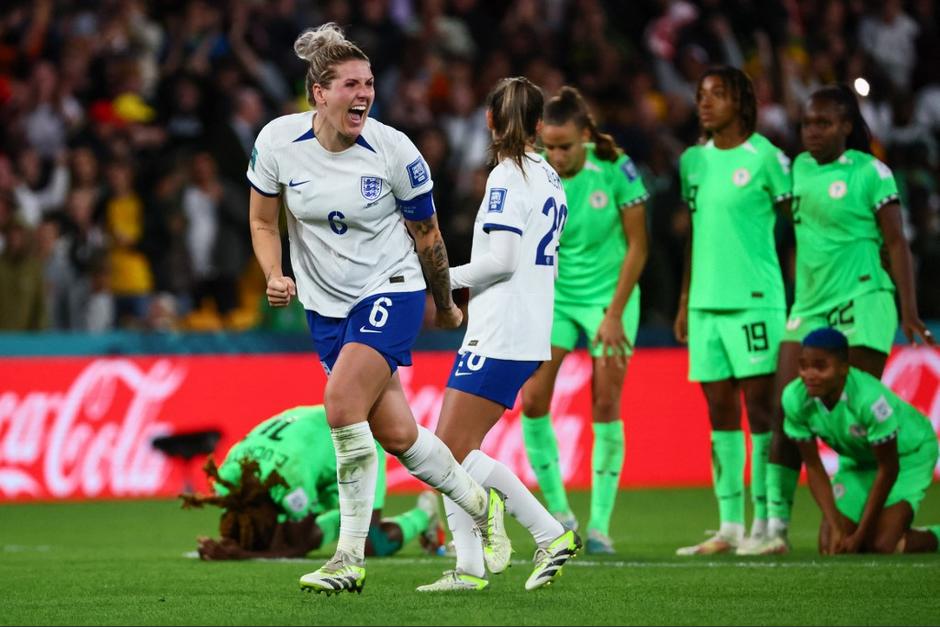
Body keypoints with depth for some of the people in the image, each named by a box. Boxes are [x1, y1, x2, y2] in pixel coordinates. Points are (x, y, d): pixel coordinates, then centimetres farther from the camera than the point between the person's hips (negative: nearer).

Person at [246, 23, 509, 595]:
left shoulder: (394, 151, -14)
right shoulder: (277, 141, -9)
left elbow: (427, 235, 0)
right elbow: (264, 222, 6)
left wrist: (445, 306, 11)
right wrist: (275, 277, -12)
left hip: (391, 291, -3)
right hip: (325, 304, 3)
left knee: (342, 402, -22)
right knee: (396, 434, 2)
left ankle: (351, 557, -13)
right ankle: (479, 504, 29)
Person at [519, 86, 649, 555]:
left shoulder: (616, 170, -14)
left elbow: (637, 246, -7)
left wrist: (614, 314, -10)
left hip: (609, 296, -2)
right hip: (553, 297, 2)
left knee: (605, 407, -7)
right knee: (531, 400, -11)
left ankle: (600, 525, 1)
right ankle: (559, 513, 3)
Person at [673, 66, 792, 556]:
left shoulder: (765, 157, -5)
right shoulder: (693, 161, 13)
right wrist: (684, 303, 19)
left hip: (754, 300, -6)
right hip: (706, 303, 6)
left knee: (761, 407, -5)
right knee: (720, 412, 6)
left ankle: (764, 524, -3)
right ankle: (729, 526, 10)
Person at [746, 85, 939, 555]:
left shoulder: (870, 172, -5)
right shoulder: (800, 168, 10)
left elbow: (895, 242, -5)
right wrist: (793, 298, 18)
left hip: (862, 302, -5)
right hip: (809, 306, 5)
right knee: (786, 414, -3)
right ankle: (776, 525, -2)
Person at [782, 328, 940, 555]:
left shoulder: (870, 398, -40)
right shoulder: (795, 398, -25)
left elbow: (888, 470, -27)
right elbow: (814, 468, -14)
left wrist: (859, 535, -22)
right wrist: (835, 527, -21)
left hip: (909, 454, -5)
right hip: (857, 459, 5)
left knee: (881, 545, -18)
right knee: (830, 547, -5)